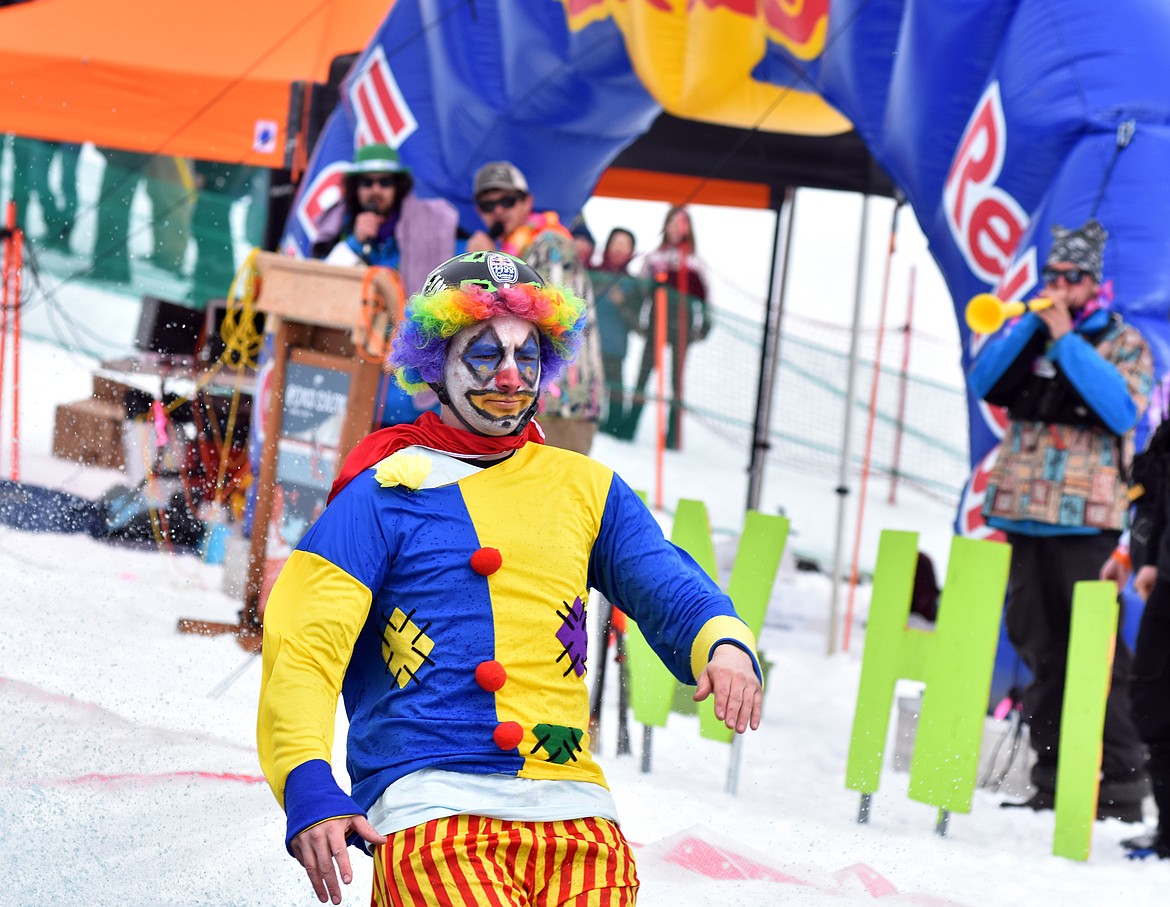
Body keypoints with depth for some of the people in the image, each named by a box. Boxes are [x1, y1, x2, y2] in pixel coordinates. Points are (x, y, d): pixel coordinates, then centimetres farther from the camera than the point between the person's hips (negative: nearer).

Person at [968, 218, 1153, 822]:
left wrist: (1067, 342, -13)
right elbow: (983, 384, 3)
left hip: (1085, 523, -5)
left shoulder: (1123, 342, 3)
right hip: (1023, 517, 5)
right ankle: (1051, 780, 14)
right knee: (1039, 649, 7)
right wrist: (1030, 327, -6)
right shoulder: (1028, 331, 16)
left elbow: (1122, 410, -14)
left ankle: (1121, 786, -6)